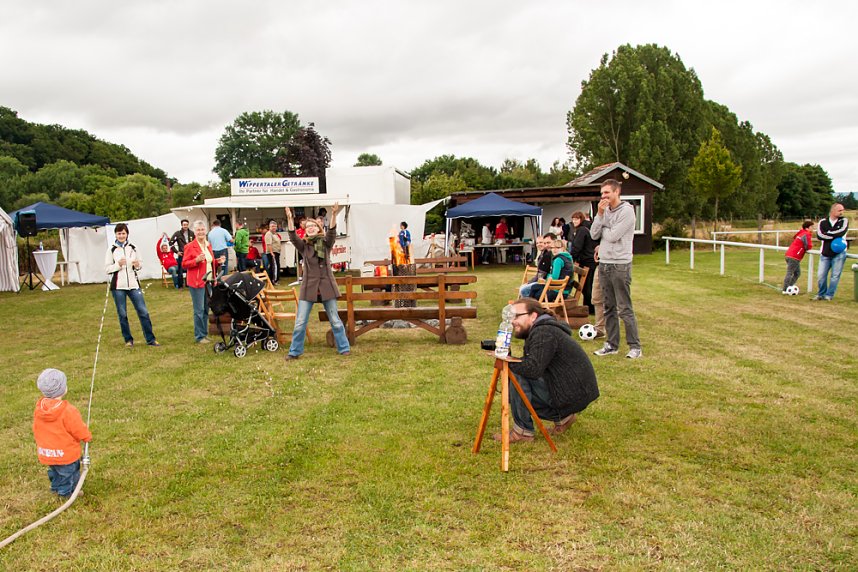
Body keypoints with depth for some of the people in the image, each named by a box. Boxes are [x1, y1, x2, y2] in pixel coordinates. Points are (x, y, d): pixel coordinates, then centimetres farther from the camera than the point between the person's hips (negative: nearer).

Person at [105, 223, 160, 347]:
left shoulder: (133, 248, 7)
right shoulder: (112, 250, 2)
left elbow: (141, 264, 13)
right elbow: (107, 269, 0)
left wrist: (138, 265, -9)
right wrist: (118, 265, -16)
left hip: (133, 284, 1)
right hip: (118, 286, -1)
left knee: (143, 311, -2)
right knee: (122, 314, 4)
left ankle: (150, 339, 4)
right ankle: (128, 339, 17)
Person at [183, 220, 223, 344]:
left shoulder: (208, 245, 14)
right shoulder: (190, 246, -7)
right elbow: (184, 264, -8)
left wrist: (218, 261, 5)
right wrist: (196, 260, -22)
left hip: (208, 281, 7)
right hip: (197, 282, -7)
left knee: (206, 309, 13)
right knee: (199, 310, -5)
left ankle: (204, 333, 22)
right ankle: (199, 336, 3)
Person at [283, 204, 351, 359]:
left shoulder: (325, 243, 2)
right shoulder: (303, 245, 4)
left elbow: (332, 232, -16)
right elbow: (293, 236, -14)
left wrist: (333, 215, -33)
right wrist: (289, 219, -29)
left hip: (327, 285, -1)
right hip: (308, 287, 1)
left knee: (335, 320, 7)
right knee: (300, 322, 2)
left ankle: (344, 348, 19)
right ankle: (294, 352, 14)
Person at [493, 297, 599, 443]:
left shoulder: (544, 333, -18)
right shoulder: (539, 330, 15)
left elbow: (533, 368, -29)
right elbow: (530, 367, 12)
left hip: (574, 394, -10)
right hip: (574, 392, 10)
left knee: (516, 377, -18)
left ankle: (522, 431, -8)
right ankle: (562, 417, 17)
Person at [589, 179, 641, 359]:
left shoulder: (626, 211, -9)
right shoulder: (605, 211, 11)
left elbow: (613, 236, -17)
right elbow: (594, 234, 3)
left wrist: (602, 228, 1)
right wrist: (600, 215, -5)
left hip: (620, 265, -7)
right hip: (604, 264, 7)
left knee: (625, 308, -5)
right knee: (609, 307, 12)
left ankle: (635, 346, 2)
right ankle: (612, 344, 20)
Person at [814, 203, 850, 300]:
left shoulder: (844, 221, 2)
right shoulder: (822, 222, 4)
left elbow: (842, 232, -18)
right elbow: (819, 235, -12)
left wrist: (827, 233, -10)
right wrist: (835, 236, -16)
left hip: (839, 253, -1)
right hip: (825, 254, 1)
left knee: (835, 275, -2)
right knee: (821, 275, 1)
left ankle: (829, 295, 9)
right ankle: (821, 294, 18)